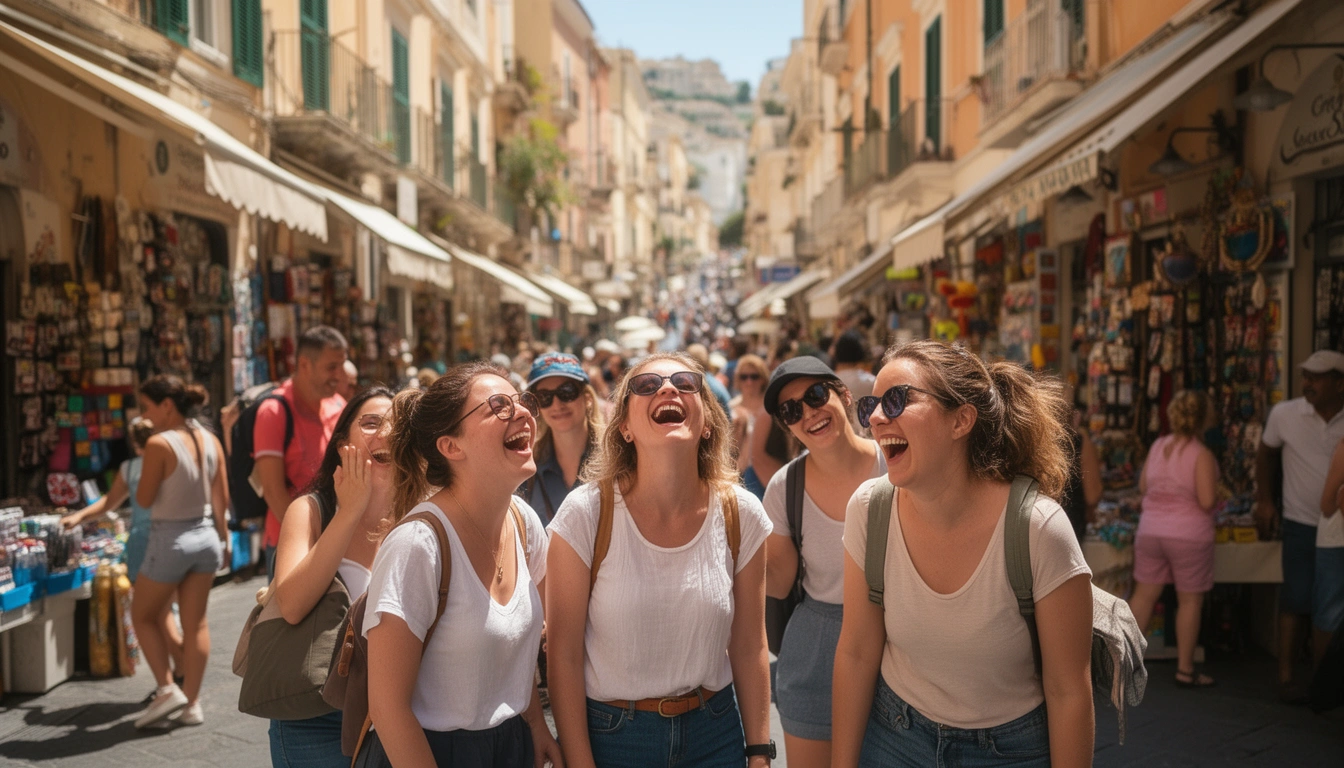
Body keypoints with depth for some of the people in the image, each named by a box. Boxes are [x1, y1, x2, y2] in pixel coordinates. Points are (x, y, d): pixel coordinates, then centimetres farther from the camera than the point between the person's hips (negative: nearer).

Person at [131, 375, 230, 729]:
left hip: (171, 540, -6)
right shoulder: (211, 441, 0)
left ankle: (167, 689, 7)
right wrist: (223, 537, 15)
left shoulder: (160, 444, -18)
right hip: (207, 536, 6)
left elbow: (144, 499, -11)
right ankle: (192, 704, 16)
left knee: (143, 616, 15)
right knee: (195, 623, 11)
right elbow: (222, 498, 5)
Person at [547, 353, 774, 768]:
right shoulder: (586, 513, -16)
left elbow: (749, 649, 0)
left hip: (715, 732, 2)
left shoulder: (740, 515, -8)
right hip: (610, 734, -2)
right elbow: (564, 654, -11)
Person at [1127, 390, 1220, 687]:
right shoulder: (1201, 455, -15)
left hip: (1150, 531, 5)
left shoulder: (1158, 446, 2)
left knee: (1144, 595, 13)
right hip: (1189, 535, -5)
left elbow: (1143, 486, 10)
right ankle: (1185, 670, 15)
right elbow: (1207, 501, -18)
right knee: (1190, 601, 7)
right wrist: (1216, 488, 3)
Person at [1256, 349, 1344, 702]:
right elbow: (1266, 454, 9)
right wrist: (1265, 500, 6)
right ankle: (1286, 676, 7)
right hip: (1301, 524, -1)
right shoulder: (1285, 414, -6)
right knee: (1296, 602, -1)